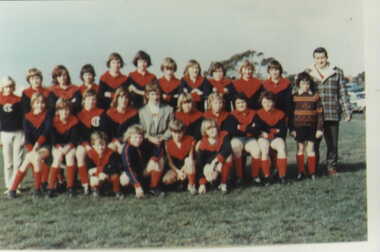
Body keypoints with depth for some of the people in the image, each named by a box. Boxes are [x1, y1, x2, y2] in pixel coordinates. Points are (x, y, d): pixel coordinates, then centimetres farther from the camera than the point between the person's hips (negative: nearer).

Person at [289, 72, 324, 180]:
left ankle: (312, 172, 10)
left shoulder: (315, 96, 2)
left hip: (311, 127, 0)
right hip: (299, 126, 1)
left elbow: (319, 113, 3)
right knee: (300, 148, 6)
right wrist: (292, 129, -1)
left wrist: (319, 128, -2)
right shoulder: (294, 97, 3)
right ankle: (300, 171, 12)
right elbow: (291, 114, 5)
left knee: (310, 148, 3)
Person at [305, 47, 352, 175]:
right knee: (313, 143, 1)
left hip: (332, 115, 0)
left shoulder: (337, 72, 10)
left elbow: (342, 93, 10)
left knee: (332, 143, 2)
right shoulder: (307, 73, 10)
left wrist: (347, 111, 5)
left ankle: (331, 166, 16)